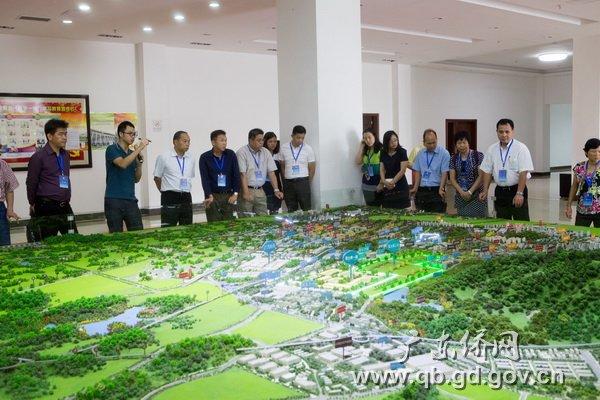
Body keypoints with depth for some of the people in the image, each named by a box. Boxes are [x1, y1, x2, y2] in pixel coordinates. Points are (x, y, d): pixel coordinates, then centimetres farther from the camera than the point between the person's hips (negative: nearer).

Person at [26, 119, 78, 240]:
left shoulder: (66, 155, 11)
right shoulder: (38, 157, -8)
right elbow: (31, 183, -1)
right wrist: (33, 204, 9)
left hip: (65, 207, 6)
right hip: (46, 208, -6)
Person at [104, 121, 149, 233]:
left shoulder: (132, 153, 14)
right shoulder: (112, 149, -3)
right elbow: (123, 164, -22)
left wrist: (139, 160, 1)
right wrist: (139, 148, -19)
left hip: (131, 199, 5)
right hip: (114, 200, -5)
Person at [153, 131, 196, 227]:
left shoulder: (191, 159, 8)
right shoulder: (163, 158, -3)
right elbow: (157, 178, 5)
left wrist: (185, 192, 13)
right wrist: (165, 192, 10)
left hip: (186, 198, 4)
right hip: (170, 199, -4)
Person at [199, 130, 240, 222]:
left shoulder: (231, 155, 3)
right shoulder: (205, 157, -3)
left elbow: (236, 175, 2)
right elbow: (204, 179, -8)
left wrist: (235, 193, -5)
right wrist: (209, 196, -19)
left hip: (228, 195, 2)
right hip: (213, 196, -2)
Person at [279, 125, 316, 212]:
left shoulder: (308, 149, -1)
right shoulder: (284, 148, 4)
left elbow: (312, 169, 4)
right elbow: (282, 166, 11)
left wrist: (307, 183, 7)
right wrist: (285, 181, 8)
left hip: (303, 182, -2)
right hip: (288, 183, 2)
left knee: (306, 210, -4)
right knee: (291, 211, 8)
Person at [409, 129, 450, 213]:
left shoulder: (444, 153, -4)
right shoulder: (420, 154, 10)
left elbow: (444, 173, -9)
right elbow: (417, 172, 12)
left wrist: (441, 189, -19)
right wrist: (415, 188, 2)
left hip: (436, 190, -4)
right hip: (421, 190, 4)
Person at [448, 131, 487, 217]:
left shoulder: (478, 156, -2)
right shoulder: (454, 159, 8)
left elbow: (481, 176, -7)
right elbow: (452, 178, 6)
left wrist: (470, 192, -12)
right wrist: (461, 192, -9)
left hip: (476, 195, -3)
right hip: (460, 196, 3)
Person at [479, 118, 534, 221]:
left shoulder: (521, 148, -9)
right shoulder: (492, 149, 5)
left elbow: (523, 173, -15)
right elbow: (487, 171, 8)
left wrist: (519, 193, -21)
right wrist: (485, 191, 1)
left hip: (516, 190, -4)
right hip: (500, 191, 4)